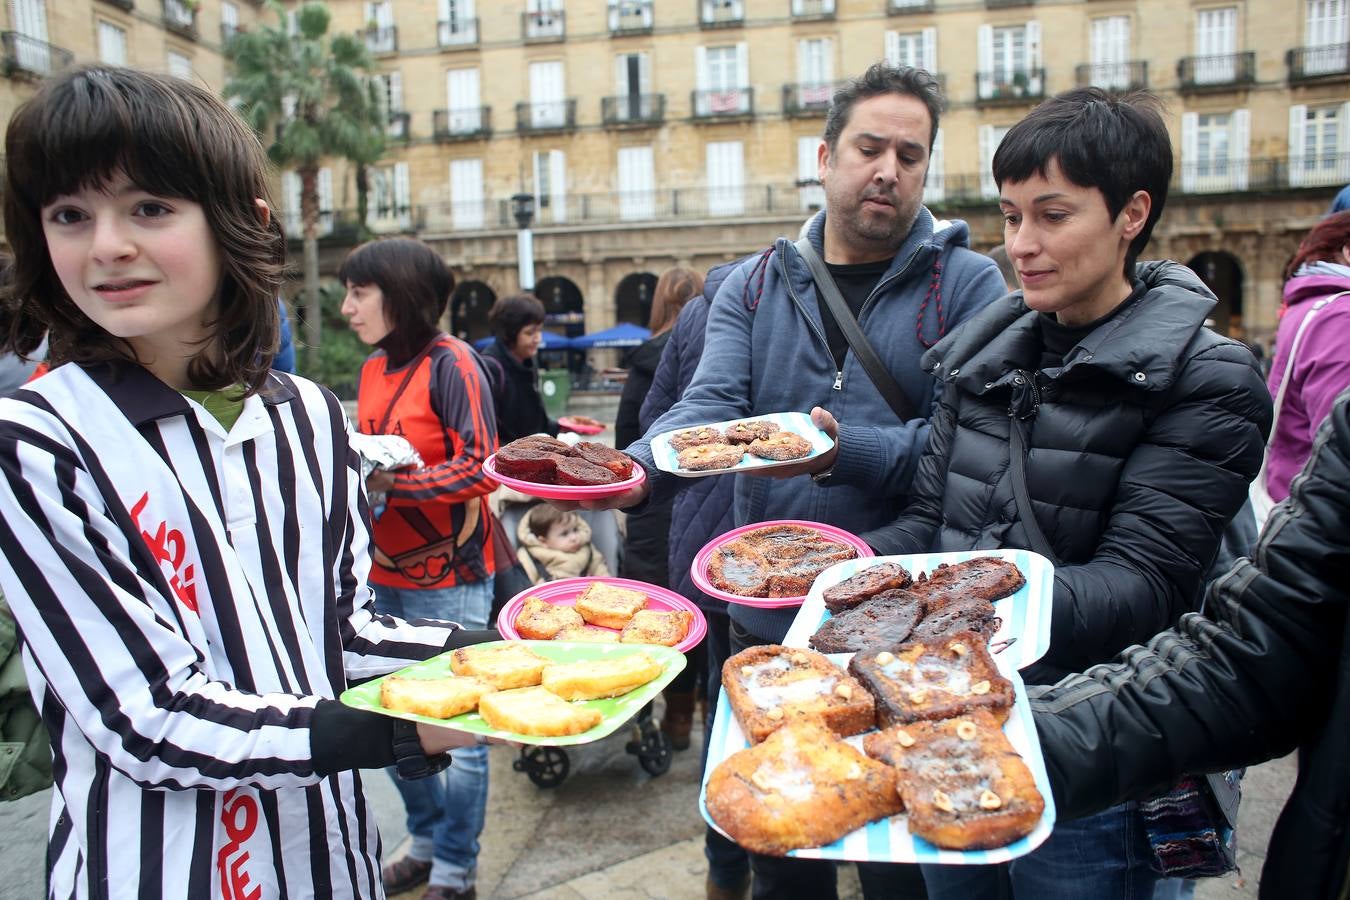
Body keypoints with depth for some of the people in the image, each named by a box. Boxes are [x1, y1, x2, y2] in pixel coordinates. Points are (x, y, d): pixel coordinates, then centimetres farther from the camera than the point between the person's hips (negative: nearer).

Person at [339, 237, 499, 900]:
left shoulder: (449, 362, -11)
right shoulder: (372, 369, 10)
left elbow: (481, 468, -17)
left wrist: (389, 482, -23)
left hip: (447, 578, -7)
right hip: (385, 574, 7)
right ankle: (426, 841, 36)